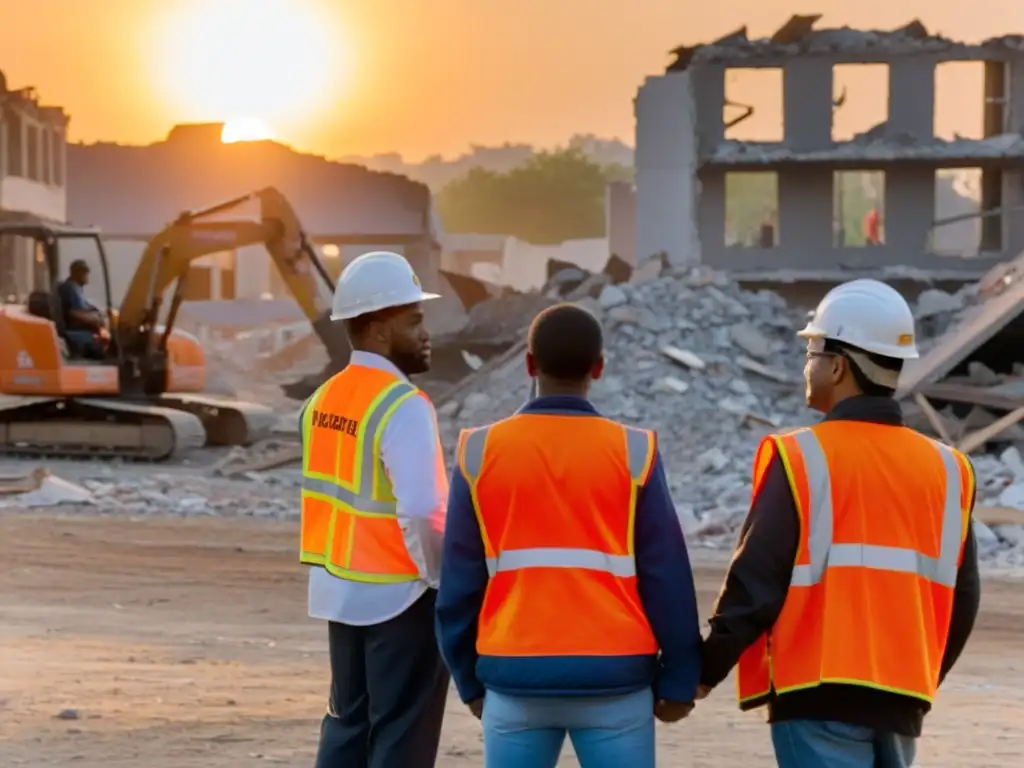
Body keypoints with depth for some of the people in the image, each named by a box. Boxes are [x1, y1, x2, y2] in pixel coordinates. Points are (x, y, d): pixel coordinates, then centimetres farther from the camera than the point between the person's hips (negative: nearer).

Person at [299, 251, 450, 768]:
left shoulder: (324, 399, 8)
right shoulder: (402, 405, -18)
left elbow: (325, 497, 9)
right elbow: (422, 511, -26)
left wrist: (345, 564, 13)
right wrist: (445, 577, -14)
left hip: (341, 590, 8)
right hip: (400, 595, -8)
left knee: (348, 724, 16)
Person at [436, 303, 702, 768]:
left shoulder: (480, 453, 1)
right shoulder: (632, 453, -3)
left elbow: (460, 580, 4)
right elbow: (665, 576, -2)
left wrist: (469, 679, 14)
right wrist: (678, 679, 6)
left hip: (515, 677, 2)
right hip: (614, 679, -1)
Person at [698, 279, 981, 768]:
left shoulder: (800, 458, -8)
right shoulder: (946, 469, 8)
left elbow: (755, 584, -9)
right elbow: (961, 600, 12)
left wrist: (705, 672, 4)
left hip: (819, 696, -6)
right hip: (902, 701, 6)